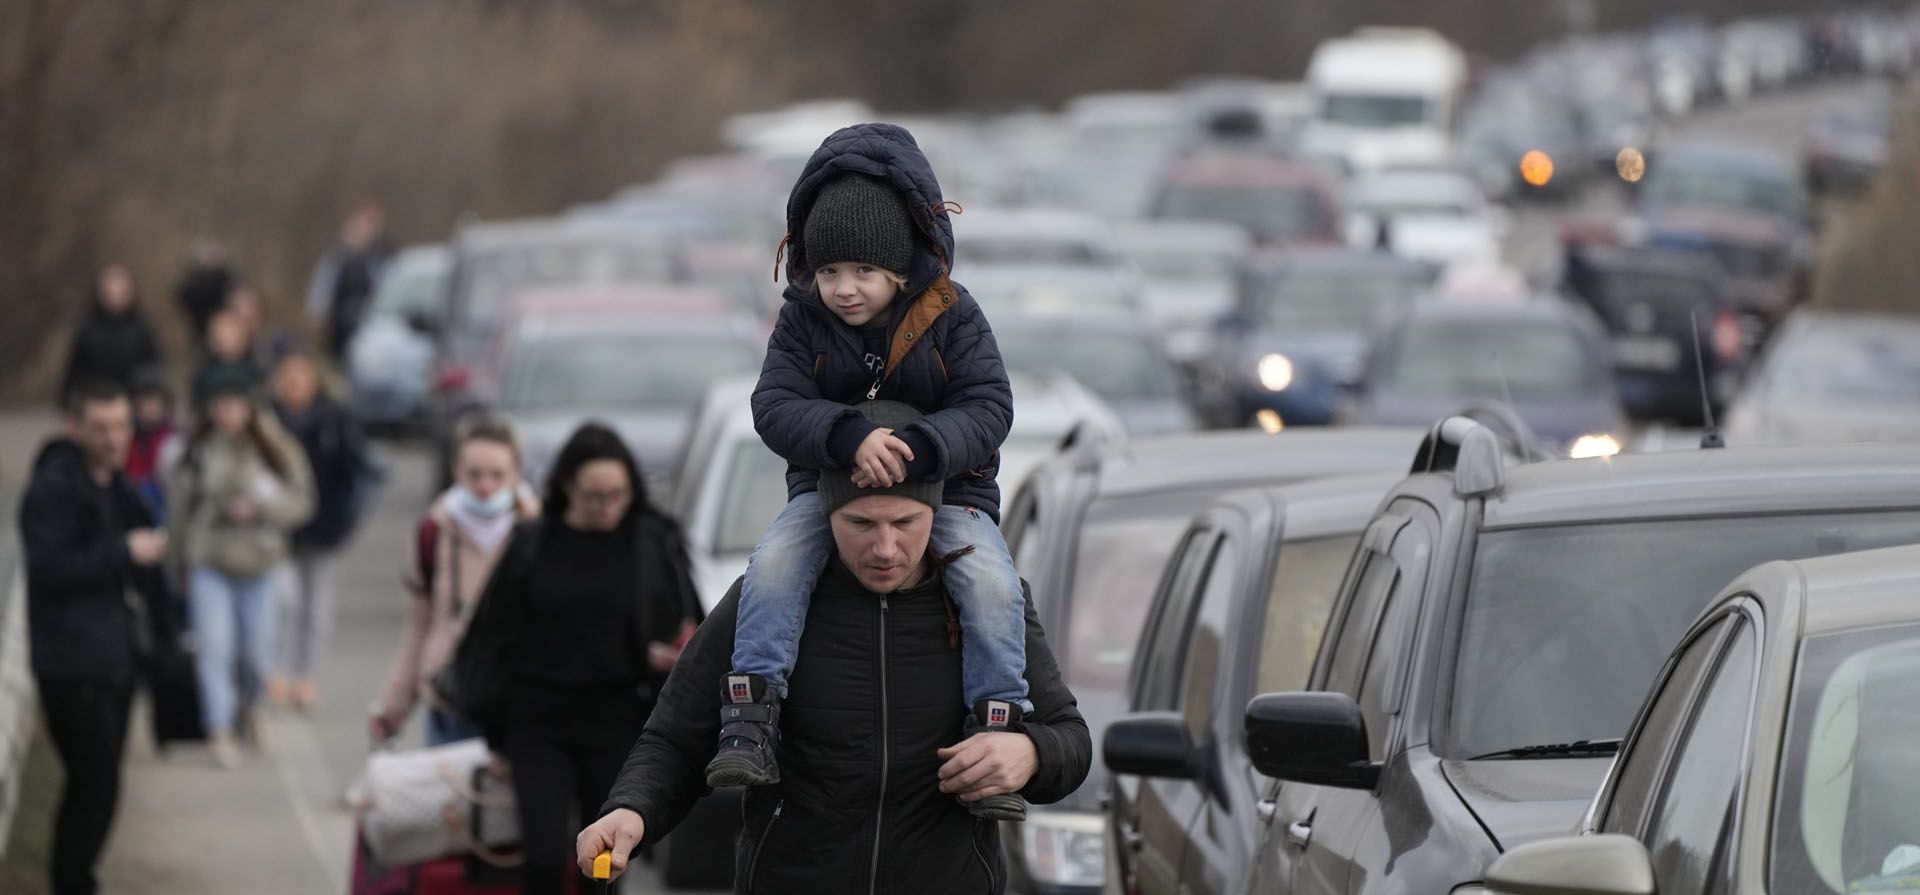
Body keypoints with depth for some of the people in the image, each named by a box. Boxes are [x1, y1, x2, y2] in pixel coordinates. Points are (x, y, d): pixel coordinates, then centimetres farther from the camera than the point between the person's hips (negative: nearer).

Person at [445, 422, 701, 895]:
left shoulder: (655, 545, 0)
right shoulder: (533, 546, 1)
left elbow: (685, 627, 7)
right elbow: (497, 638, 8)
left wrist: (670, 656, -17)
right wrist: (496, 731, 8)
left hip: (617, 726, 0)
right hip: (540, 723, 0)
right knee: (545, 856, -13)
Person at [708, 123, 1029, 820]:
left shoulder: (951, 316, -5)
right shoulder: (804, 320, -1)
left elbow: (988, 408, -14)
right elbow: (776, 407, -13)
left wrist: (919, 449, -34)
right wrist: (850, 437, -34)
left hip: (944, 488, -1)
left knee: (991, 580, -30)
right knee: (774, 563, -29)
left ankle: (996, 729, -24)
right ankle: (751, 720, -31)